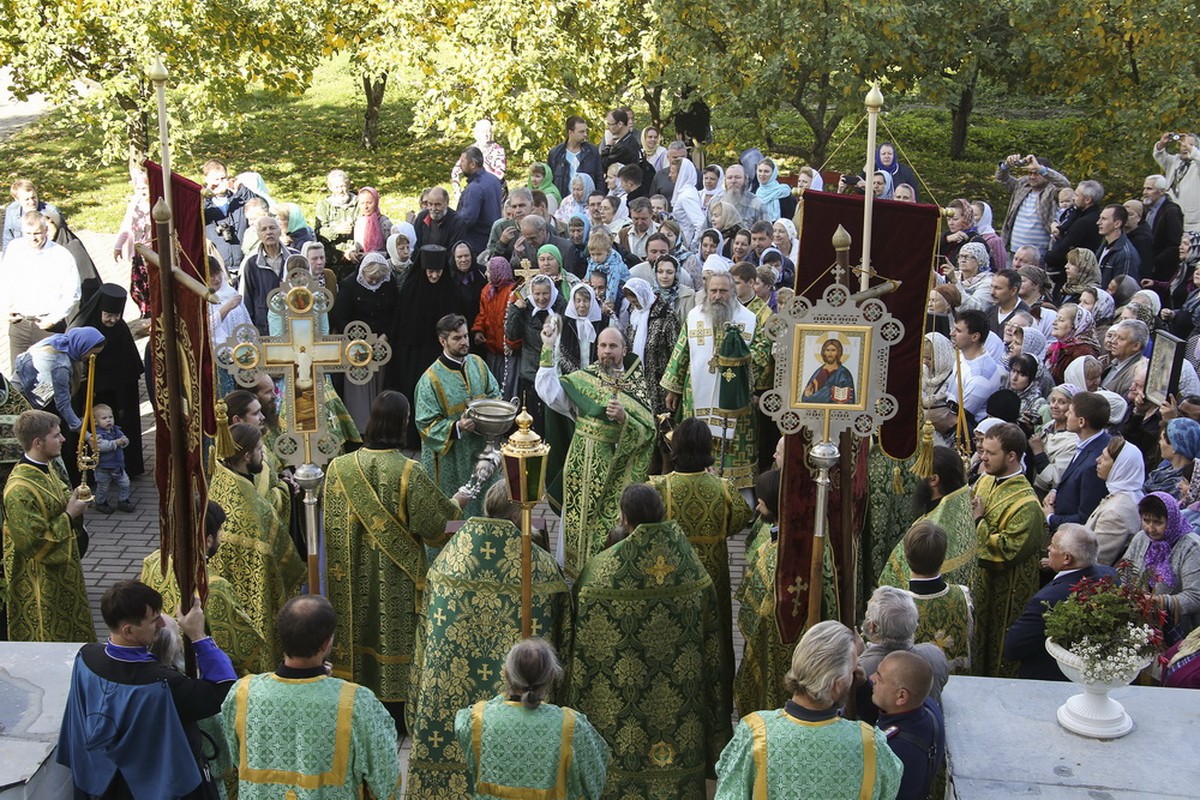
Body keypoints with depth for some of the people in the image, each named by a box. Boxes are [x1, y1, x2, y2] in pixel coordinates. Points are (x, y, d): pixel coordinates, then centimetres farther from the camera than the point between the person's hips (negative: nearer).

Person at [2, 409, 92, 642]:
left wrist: (74, 500, -4)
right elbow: (34, 542, -27)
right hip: (39, 579, -9)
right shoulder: (20, 489, -29)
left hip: (63, 567, 9)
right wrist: (69, 515, -21)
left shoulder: (47, 469, 0)